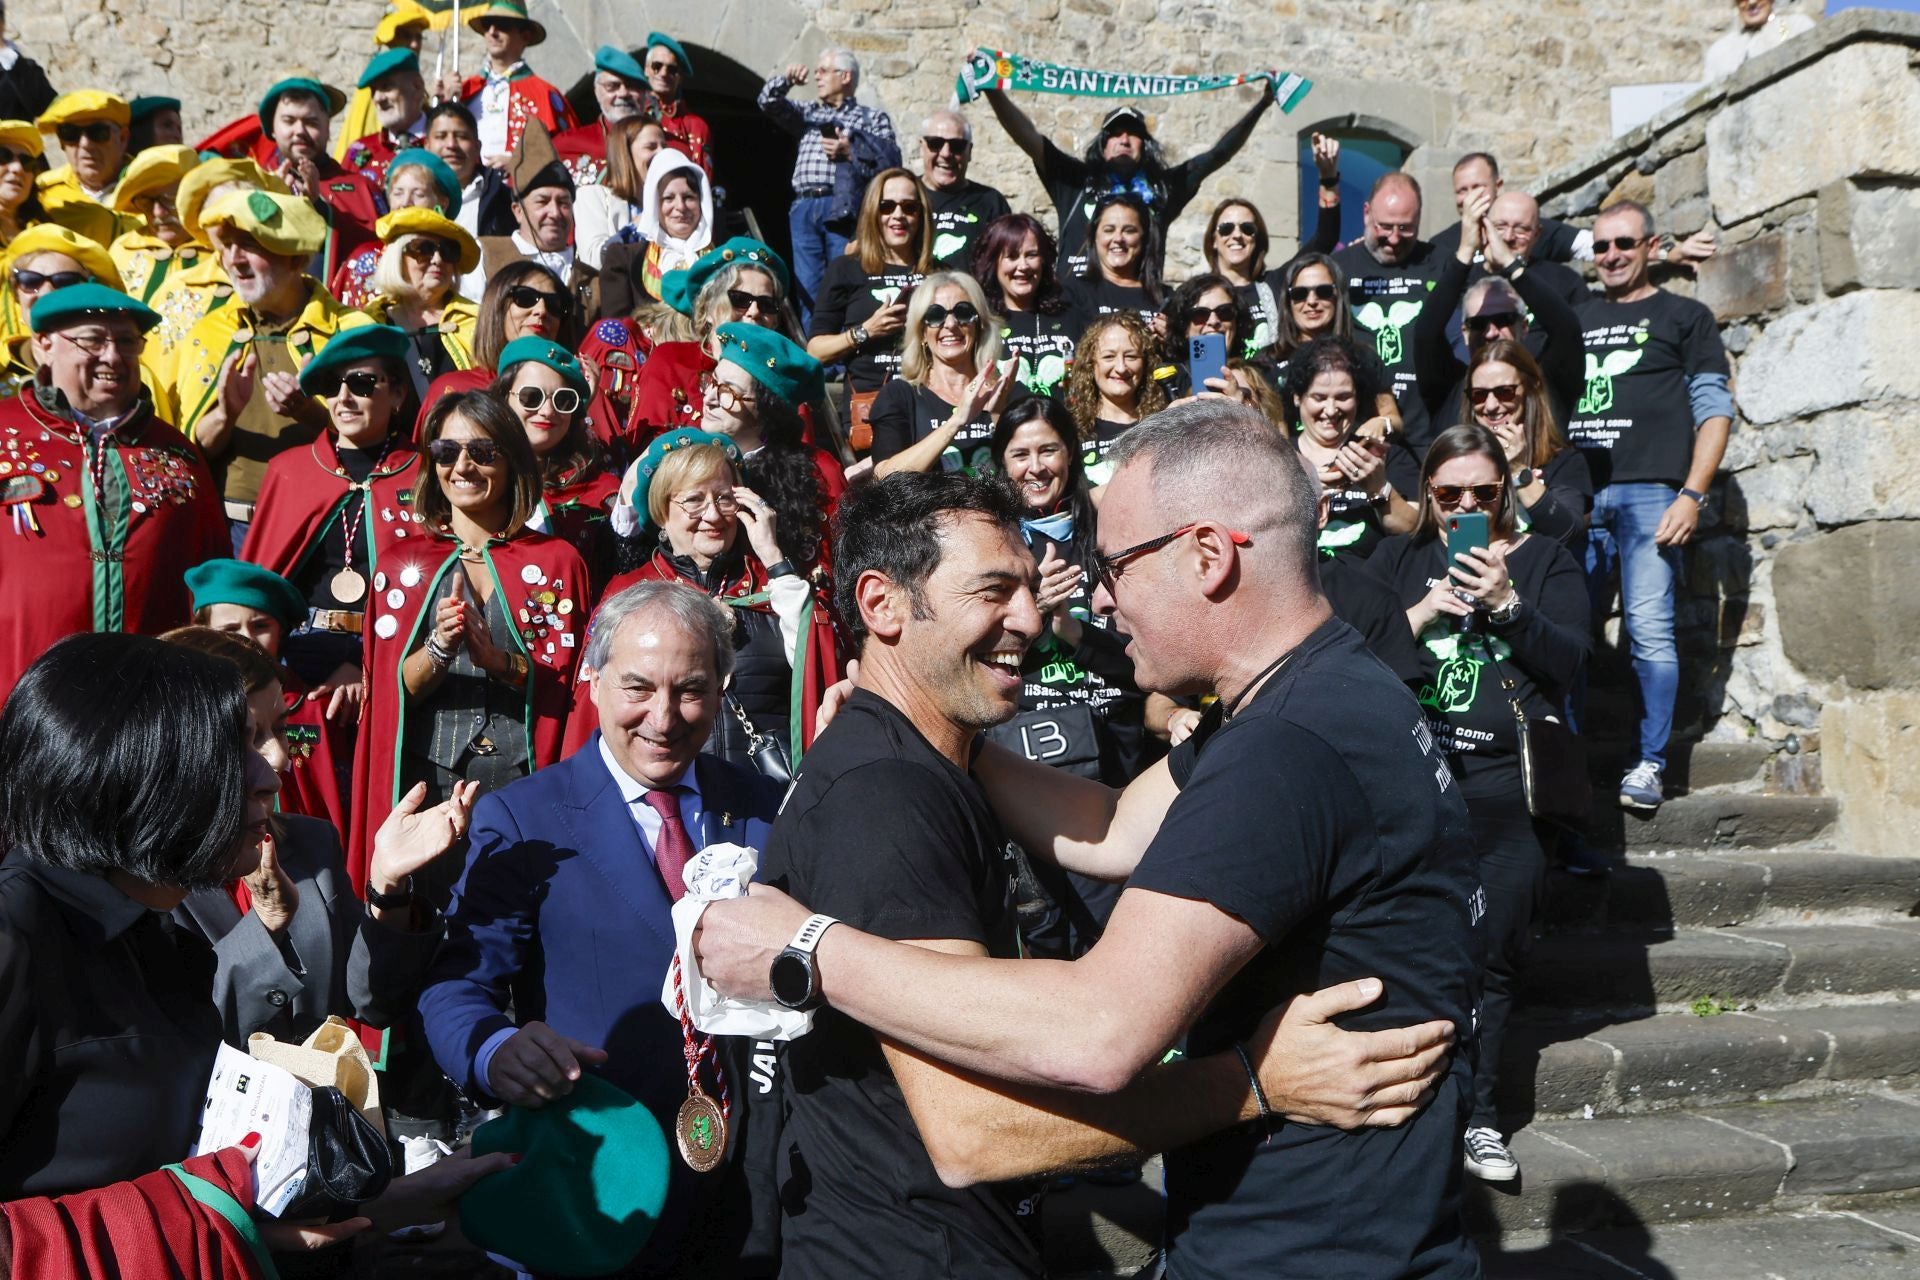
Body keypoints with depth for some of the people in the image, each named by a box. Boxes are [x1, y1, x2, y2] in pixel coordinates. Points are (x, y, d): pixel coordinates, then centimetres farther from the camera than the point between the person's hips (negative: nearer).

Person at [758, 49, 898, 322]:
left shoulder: (873, 118, 14)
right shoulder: (808, 114, 29)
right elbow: (768, 101, 19)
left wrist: (852, 153, -9)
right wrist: (786, 79, 2)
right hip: (804, 207, 4)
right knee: (807, 289, 0)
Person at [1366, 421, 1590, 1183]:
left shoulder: (1545, 561, 16)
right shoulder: (1398, 558, 18)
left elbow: (1570, 665, 3)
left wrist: (1507, 604, -10)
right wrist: (1421, 615, -7)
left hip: (1505, 765, 0)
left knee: (1499, 922, -12)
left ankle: (1474, 1111, -1)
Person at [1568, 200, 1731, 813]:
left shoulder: (1685, 317, 11)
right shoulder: (1576, 320, 22)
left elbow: (1714, 411, 4)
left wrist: (1691, 496, -8)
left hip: (1650, 492, -4)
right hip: (1577, 494, 4)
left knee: (1649, 628, -9)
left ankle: (1650, 764, -2)